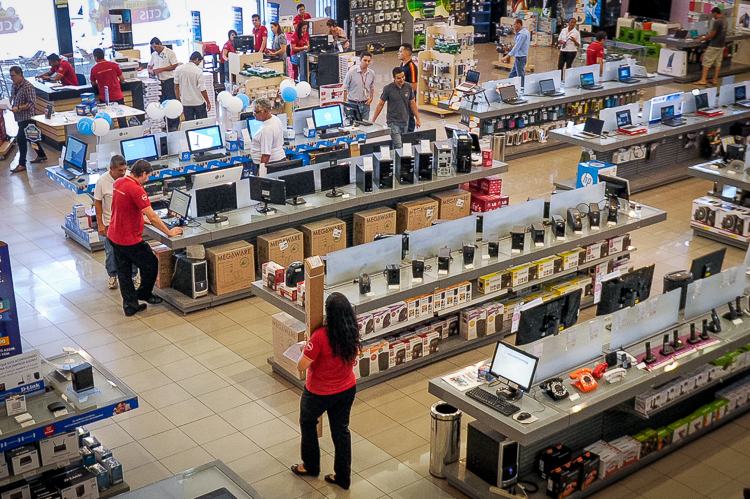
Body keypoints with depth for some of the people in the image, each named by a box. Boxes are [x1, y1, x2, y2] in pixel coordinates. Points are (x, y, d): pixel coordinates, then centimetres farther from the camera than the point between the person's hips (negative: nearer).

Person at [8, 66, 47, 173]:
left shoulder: (28, 86, -18)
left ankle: (22, 164, -4)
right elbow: (12, 97, 24)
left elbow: (32, 103, -21)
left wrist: (18, 108, -26)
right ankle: (41, 155, 31)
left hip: (27, 117, -9)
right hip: (20, 117, 9)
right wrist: (9, 105, 4)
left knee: (21, 139, -9)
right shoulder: (14, 86, 9)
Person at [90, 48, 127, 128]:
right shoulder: (113, 65, -4)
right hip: (117, 97, 0)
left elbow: (93, 83, 11)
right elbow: (122, 79, 4)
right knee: (122, 119, 5)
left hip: (104, 98, 0)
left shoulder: (94, 69, -3)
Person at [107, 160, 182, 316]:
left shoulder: (118, 183, 5)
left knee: (123, 271, 15)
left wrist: (141, 218, 34)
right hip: (130, 239, -9)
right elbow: (152, 216, -22)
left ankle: (130, 306, 21)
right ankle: (144, 293, 31)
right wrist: (169, 232, -12)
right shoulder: (136, 190, -23)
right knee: (151, 265, 13)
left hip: (114, 237, 9)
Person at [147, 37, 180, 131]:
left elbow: (174, 65, -12)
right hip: (159, 81, 6)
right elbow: (150, 65, 22)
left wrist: (161, 69, -16)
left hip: (169, 80, -6)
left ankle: (174, 124, 3)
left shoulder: (169, 52, -6)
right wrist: (150, 70, -3)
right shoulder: (154, 54, 12)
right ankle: (166, 124, 13)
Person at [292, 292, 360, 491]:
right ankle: (343, 477, 30)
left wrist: (305, 349, -6)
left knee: (307, 423, 24)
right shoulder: (353, 333, -13)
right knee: (341, 429, 20)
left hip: (320, 392, -5)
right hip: (347, 389, 5)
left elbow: (301, 366, -26)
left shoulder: (321, 337, -32)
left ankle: (311, 466, 41)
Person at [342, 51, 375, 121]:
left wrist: (371, 98, 4)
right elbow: (345, 88, -3)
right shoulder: (351, 72, -10)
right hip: (353, 103, -3)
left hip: (365, 104, 4)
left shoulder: (372, 73, 2)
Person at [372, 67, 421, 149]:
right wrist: (373, 121, 2)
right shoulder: (388, 89, -8)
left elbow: (412, 104, 11)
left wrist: (418, 119, 10)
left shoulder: (408, 87, 2)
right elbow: (381, 104, 0)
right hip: (393, 122, -4)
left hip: (405, 121, 4)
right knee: (398, 146, -15)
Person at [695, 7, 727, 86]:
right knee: (718, 62, 10)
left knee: (707, 62, -4)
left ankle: (703, 80, -6)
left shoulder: (717, 22, -19)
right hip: (721, 45, 9)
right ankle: (715, 80, 12)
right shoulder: (724, 20, 9)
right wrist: (708, 36, 20)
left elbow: (712, 35, -18)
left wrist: (703, 39, -4)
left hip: (714, 45, -9)